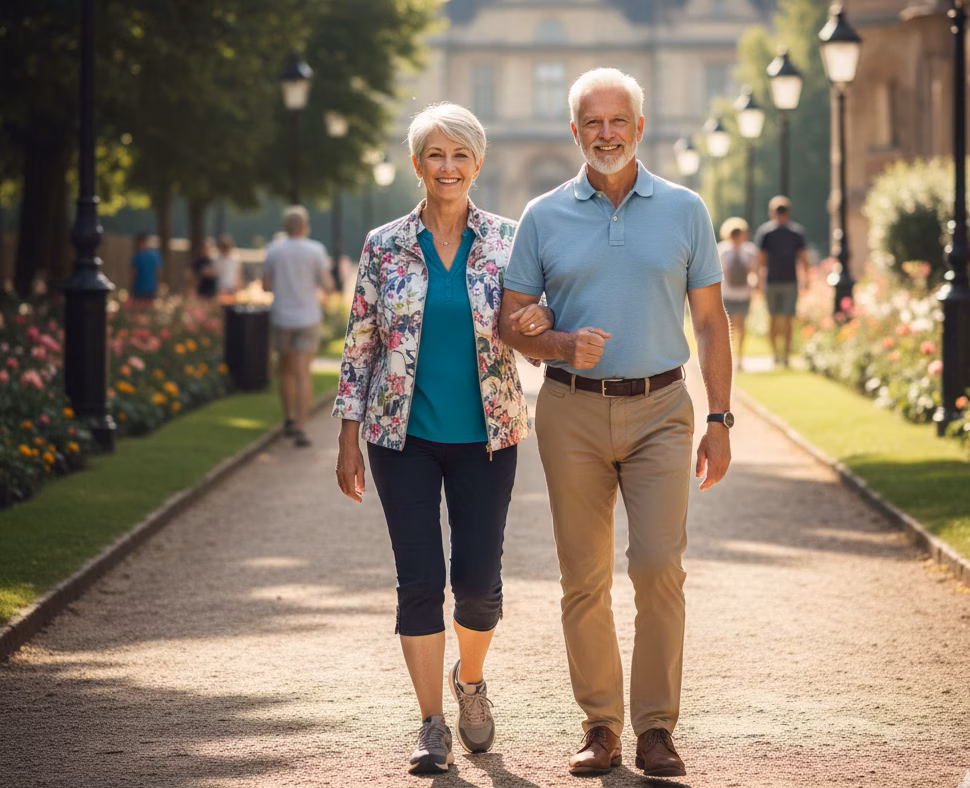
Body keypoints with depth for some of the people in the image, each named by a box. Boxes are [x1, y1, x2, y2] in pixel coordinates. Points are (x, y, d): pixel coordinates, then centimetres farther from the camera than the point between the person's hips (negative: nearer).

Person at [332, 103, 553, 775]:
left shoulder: (508, 240, 2)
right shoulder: (384, 247, 1)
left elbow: (531, 325, 10)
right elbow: (359, 346, 4)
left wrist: (540, 322, -15)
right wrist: (349, 440, 1)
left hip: (486, 434, 1)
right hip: (403, 437, 0)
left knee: (479, 578, 0)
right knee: (420, 578, -4)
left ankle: (470, 679, 30)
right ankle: (433, 726, 6)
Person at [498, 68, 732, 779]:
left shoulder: (684, 210, 6)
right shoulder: (544, 217, 5)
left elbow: (710, 321, 8)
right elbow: (510, 324, 7)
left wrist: (720, 421, 2)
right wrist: (562, 346, -14)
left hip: (660, 409, -1)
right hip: (572, 412, 1)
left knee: (659, 565, -12)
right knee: (584, 578, 3)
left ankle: (656, 726, -2)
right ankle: (600, 725, 13)